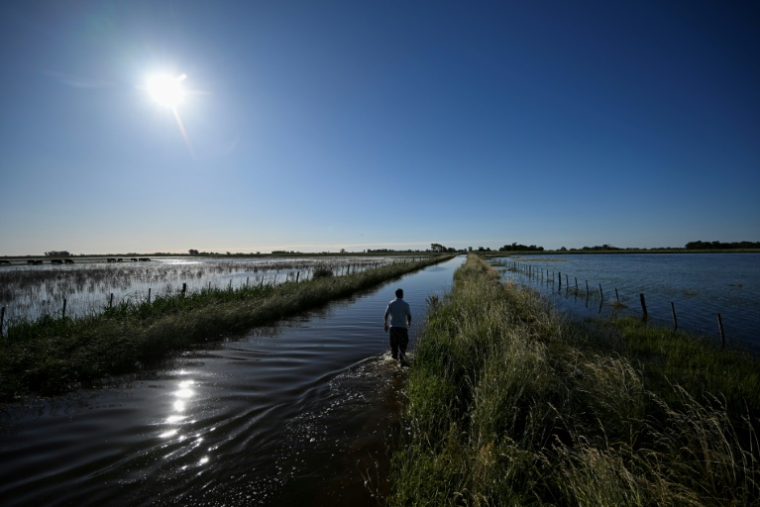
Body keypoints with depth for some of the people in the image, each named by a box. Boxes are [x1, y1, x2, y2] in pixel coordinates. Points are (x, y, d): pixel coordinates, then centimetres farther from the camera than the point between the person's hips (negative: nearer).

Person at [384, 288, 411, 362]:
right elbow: (409, 316, -8)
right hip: (402, 327, -3)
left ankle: (394, 356, 26)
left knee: (394, 343, 17)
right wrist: (409, 323, 13)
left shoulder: (391, 304, -1)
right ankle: (401, 357, 6)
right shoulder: (405, 304, -8)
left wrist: (385, 324, 11)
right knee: (403, 343, 10)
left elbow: (385, 315, -2)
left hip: (393, 326, 3)